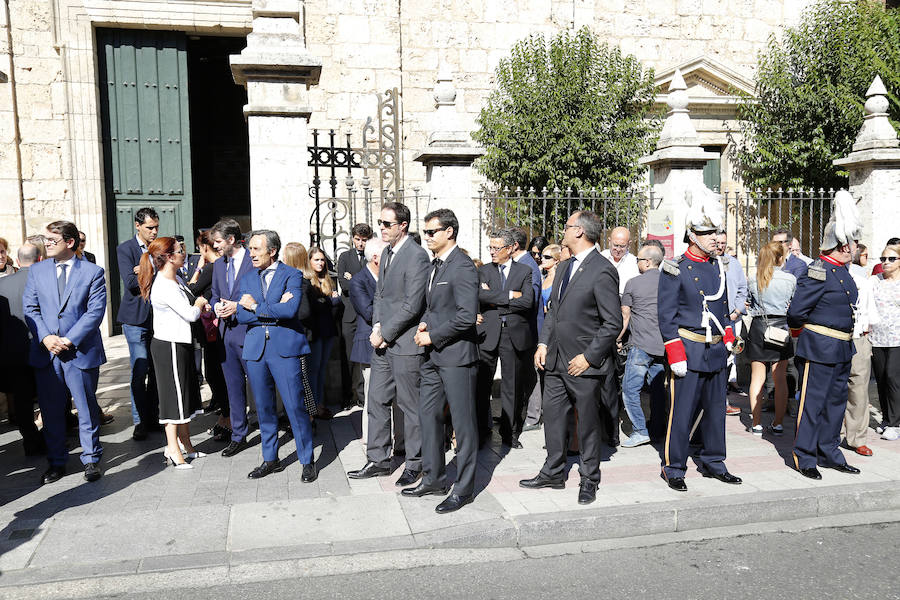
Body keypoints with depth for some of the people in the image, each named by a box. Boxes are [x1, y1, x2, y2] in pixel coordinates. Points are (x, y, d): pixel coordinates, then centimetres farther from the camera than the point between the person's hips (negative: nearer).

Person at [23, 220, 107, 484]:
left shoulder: (92, 272, -1)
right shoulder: (36, 270, 9)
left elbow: (95, 311, -7)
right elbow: (30, 308, 6)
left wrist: (69, 339, -15)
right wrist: (45, 337, -9)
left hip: (81, 351, -3)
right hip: (45, 352, 3)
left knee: (87, 408, 5)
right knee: (51, 410, 9)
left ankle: (91, 459, 19)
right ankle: (56, 462, 23)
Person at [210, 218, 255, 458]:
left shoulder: (255, 261, -9)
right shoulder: (218, 265, 15)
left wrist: (238, 306, -16)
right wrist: (217, 306, 1)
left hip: (249, 332, -7)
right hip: (226, 333, 7)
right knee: (234, 387, 13)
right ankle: (238, 436, 23)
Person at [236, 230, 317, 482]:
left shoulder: (292, 275, -1)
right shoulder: (246, 278, 13)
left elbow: (290, 310, -17)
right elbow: (242, 316, 1)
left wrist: (256, 306, -10)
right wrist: (274, 310, -10)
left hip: (285, 348, -5)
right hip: (255, 348, 5)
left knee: (295, 406, -4)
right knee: (264, 407, 12)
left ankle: (307, 461, 9)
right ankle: (270, 459, 26)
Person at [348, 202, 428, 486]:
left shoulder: (416, 256, -15)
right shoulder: (387, 252, 14)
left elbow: (412, 305, -20)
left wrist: (385, 333, -14)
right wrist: (377, 326, 4)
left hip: (405, 343, -8)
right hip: (383, 341, 8)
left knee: (410, 405, 4)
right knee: (377, 401, 13)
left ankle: (414, 464, 18)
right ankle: (378, 461, 25)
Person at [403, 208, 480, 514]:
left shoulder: (462, 266, -15)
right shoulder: (435, 265, 15)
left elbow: (467, 315, -22)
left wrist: (433, 336, -15)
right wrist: (423, 325, 4)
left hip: (456, 354, -9)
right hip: (434, 355, 10)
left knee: (463, 422, 1)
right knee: (428, 415, 14)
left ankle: (463, 488, 12)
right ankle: (433, 479, 27)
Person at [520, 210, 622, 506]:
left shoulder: (602, 271, -14)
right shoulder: (563, 267, 13)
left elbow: (613, 322, -15)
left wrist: (589, 356, -15)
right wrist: (543, 344, 8)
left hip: (583, 363, -8)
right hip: (555, 359, 8)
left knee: (587, 422, 7)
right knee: (553, 416, 14)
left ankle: (589, 480, 23)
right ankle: (553, 473, 29)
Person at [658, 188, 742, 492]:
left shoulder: (719, 267, 12)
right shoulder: (675, 270, -8)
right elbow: (666, 315, -9)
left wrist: (728, 343, 13)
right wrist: (676, 355, -14)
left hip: (716, 351, 7)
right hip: (689, 350, -6)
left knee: (715, 408, 14)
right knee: (682, 411, -2)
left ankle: (712, 463, 28)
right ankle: (673, 468, 11)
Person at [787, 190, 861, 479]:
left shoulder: (843, 272, 11)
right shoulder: (818, 273, -18)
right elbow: (796, 312, -17)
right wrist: (800, 333, 0)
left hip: (842, 350, 9)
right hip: (820, 349, -9)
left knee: (836, 402, 16)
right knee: (812, 402, 0)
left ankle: (829, 452, 28)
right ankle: (804, 458, 10)